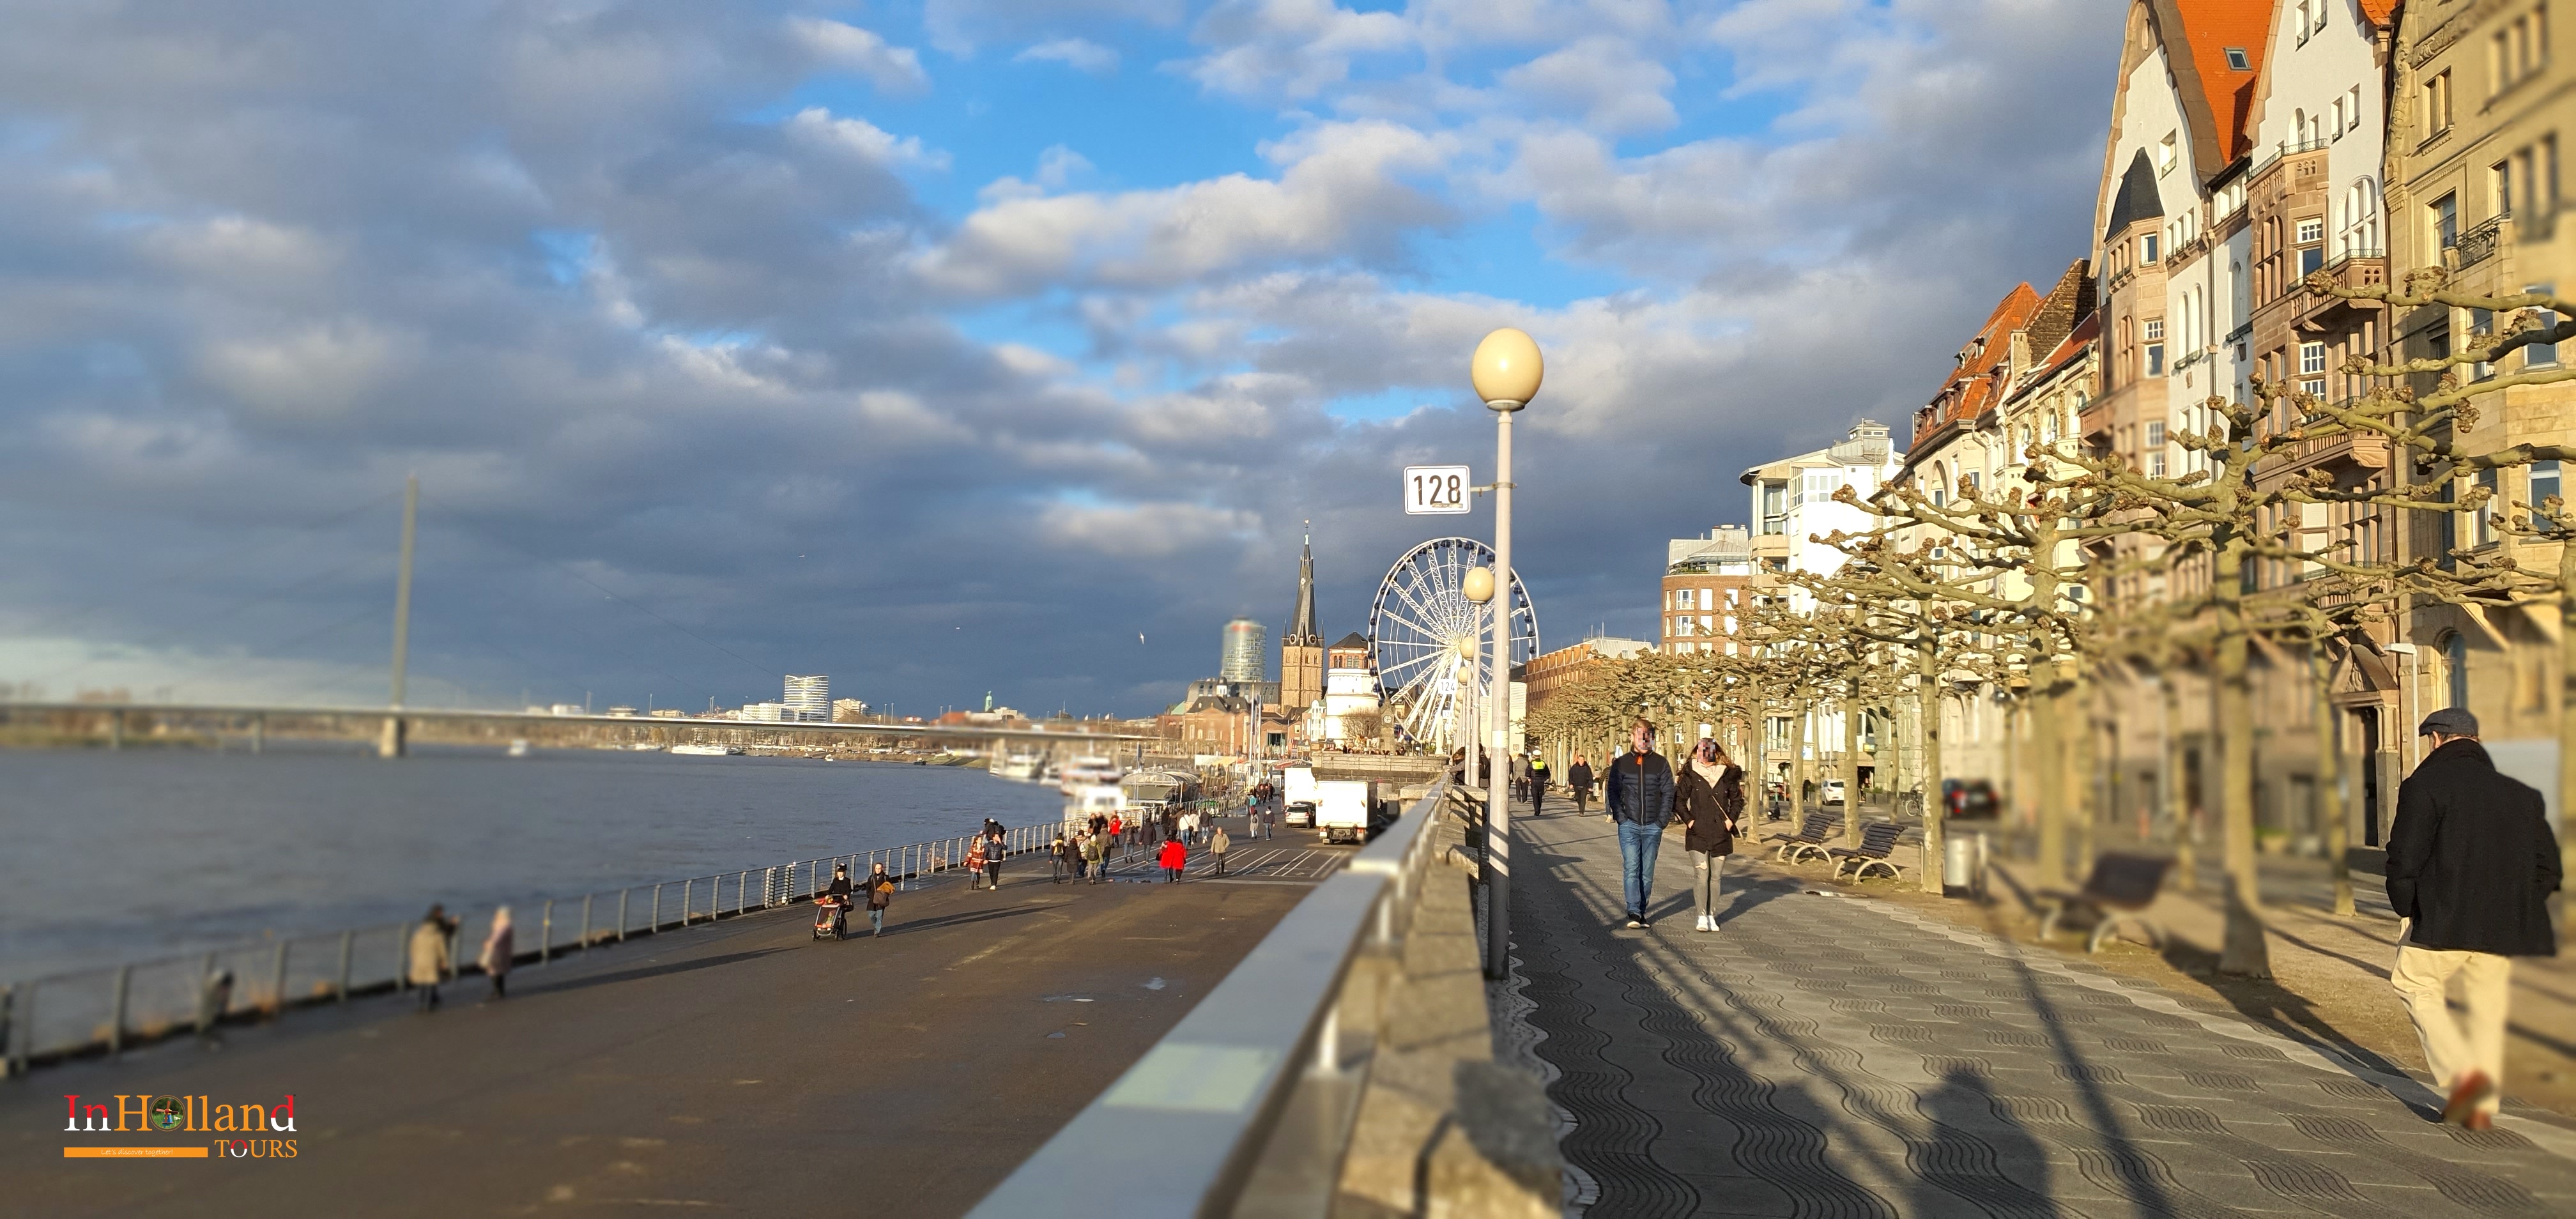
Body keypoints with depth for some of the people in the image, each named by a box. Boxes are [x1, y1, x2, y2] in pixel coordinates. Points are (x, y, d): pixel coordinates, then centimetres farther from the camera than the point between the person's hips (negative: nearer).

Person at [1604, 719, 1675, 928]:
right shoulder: (1621, 764, 5)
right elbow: (1613, 793, 5)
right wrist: (1621, 819, -6)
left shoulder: (1660, 763, 6)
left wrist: (1661, 821, -3)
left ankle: (1642, 911, 13)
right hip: (1629, 825, -1)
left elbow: (1668, 793, 5)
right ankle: (1633, 912, -15)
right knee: (1631, 868, -11)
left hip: (1653, 827, 1)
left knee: (1647, 872, 5)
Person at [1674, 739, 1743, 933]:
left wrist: (1731, 820, 4)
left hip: (1721, 834, 3)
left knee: (1716, 877, 8)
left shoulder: (1727, 775, 7)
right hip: (1698, 834, -3)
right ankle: (1702, 917, -7)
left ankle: (1712, 916, 16)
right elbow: (1678, 800, 3)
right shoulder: (1690, 775, 0)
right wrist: (1688, 820, -6)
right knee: (1701, 874, -10)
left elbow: (1737, 799, 16)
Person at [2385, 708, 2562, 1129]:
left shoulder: (2425, 784, -5)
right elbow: (2547, 867, 12)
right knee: (2487, 1010, 13)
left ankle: (2463, 1072, -10)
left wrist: (2405, 912, 1)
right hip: (2504, 928, 5)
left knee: (2418, 989, 9)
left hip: (2443, 920, -5)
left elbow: (2404, 858, -11)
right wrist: (2517, 911, 17)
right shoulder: (2520, 793, 13)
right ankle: (2482, 1108, 13)